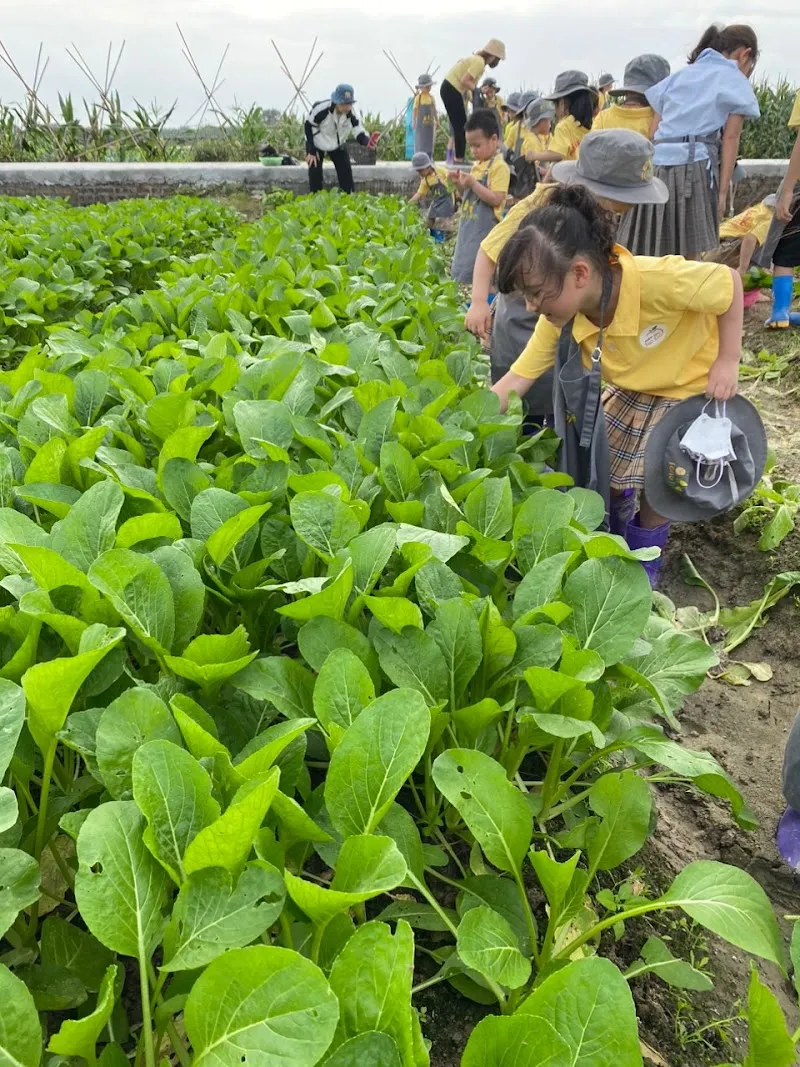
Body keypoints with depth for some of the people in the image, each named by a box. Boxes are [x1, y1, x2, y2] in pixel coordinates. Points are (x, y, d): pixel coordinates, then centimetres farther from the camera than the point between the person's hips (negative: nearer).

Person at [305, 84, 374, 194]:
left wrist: (368, 141, -51)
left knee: (346, 172, -4)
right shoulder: (321, 109, -35)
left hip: (337, 145, 3)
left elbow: (359, 134, -25)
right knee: (315, 174, -12)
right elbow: (309, 127, -21)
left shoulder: (352, 115, -26)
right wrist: (311, 151, -19)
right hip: (316, 143, -3)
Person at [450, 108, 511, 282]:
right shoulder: (478, 165, 14)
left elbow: (496, 199, -19)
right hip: (468, 228, 9)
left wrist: (473, 183, -21)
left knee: (473, 277, -10)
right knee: (459, 273, 13)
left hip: (484, 230, -9)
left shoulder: (499, 167, -11)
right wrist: (460, 184, 4)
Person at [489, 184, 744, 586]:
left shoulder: (657, 280, -41)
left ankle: (644, 561, 22)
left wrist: (727, 361, -22)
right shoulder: (561, 317, -24)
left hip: (693, 385, -5)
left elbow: (728, 281, -24)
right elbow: (517, 378, -18)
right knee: (603, 471, 6)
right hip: (629, 390, 5)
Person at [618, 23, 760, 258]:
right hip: (696, 165, -5)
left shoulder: (678, 75, 26)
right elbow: (730, 139, 2)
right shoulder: (735, 81, 11)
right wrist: (723, 191, -1)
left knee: (650, 256, 4)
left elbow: (654, 131, 18)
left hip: (658, 165, 5)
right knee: (690, 257, -5)